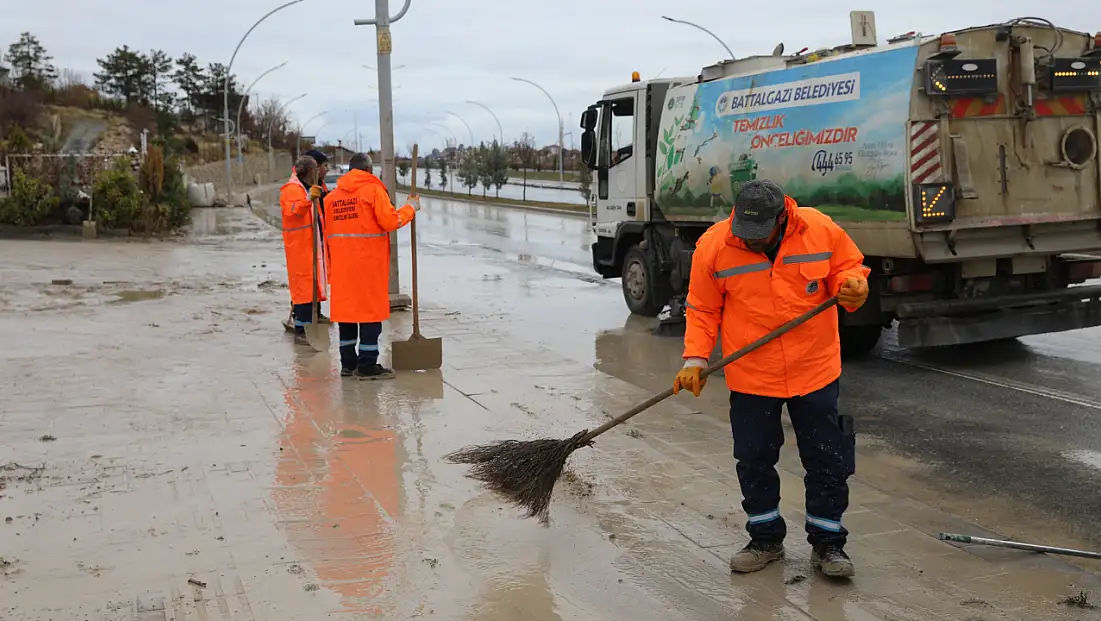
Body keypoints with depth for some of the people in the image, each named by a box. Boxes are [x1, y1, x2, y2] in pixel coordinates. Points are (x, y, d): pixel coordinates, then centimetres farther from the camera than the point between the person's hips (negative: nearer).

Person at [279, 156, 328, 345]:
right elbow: (291, 210, -35)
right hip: (300, 246, -10)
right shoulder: (292, 189, -13)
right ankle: (301, 331, -11)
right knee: (305, 286, -12)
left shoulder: (305, 188, 21)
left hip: (308, 244, 10)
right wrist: (309, 199, -48)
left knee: (305, 286, 14)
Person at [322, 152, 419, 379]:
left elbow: (328, 233, 13)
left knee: (346, 308, 11)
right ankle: (367, 365, -2)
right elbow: (390, 221, -13)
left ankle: (348, 363, 16)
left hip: (342, 264, 6)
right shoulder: (373, 190, -6)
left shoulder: (333, 195, 11)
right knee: (371, 309, -1)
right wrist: (410, 208, 2)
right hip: (369, 262, -6)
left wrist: (332, 262, 20)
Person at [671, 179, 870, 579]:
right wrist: (695, 359, -11)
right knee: (754, 461, 11)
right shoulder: (713, 246, -11)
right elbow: (703, 310, -1)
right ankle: (765, 539, 30)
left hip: (815, 370, 0)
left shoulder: (821, 231, -10)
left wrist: (853, 288, -16)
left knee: (827, 460, 7)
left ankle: (827, 542, 24)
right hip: (750, 377, 0)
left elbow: (848, 267, 7)